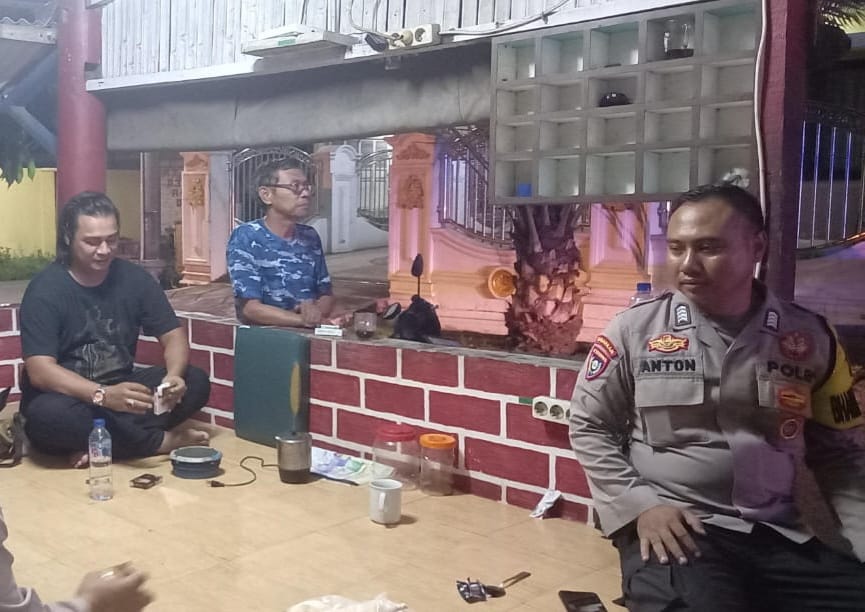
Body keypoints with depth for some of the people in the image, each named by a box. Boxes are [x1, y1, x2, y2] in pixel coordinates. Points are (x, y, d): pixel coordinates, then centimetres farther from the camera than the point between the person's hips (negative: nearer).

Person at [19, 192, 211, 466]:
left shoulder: (134, 278, -2)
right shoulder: (45, 289, -15)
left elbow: (173, 335, -1)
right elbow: (40, 371, -24)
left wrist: (173, 376, -26)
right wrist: (103, 395, -41)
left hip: (118, 391, 4)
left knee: (195, 382, -16)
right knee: (49, 415, -38)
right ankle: (160, 440, -20)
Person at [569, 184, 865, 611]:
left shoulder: (810, 338, 5)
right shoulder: (635, 330, -2)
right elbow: (589, 427, 4)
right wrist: (640, 506, -8)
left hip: (782, 537, 4)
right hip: (673, 530, -3)